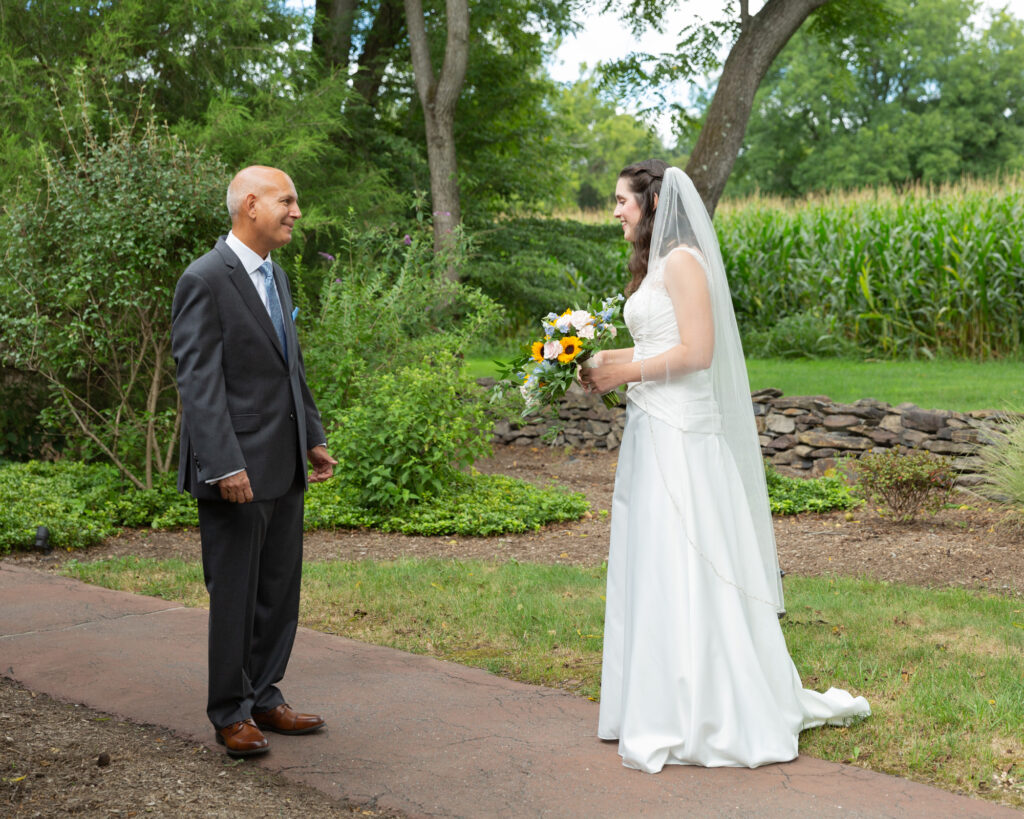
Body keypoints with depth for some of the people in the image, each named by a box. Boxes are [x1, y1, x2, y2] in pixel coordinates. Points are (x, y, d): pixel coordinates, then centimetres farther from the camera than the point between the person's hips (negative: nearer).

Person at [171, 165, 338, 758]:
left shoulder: (277, 277, 14)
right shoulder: (206, 279, -12)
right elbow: (199, 381, -17)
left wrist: (314, 439, 17)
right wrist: (225, 466, -23)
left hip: (285, 467, 8)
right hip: (238, 469, -8)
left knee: (280, 593, 14)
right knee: (235, 596, 2)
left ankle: (264, 698, 26)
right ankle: (231, 713, 15)